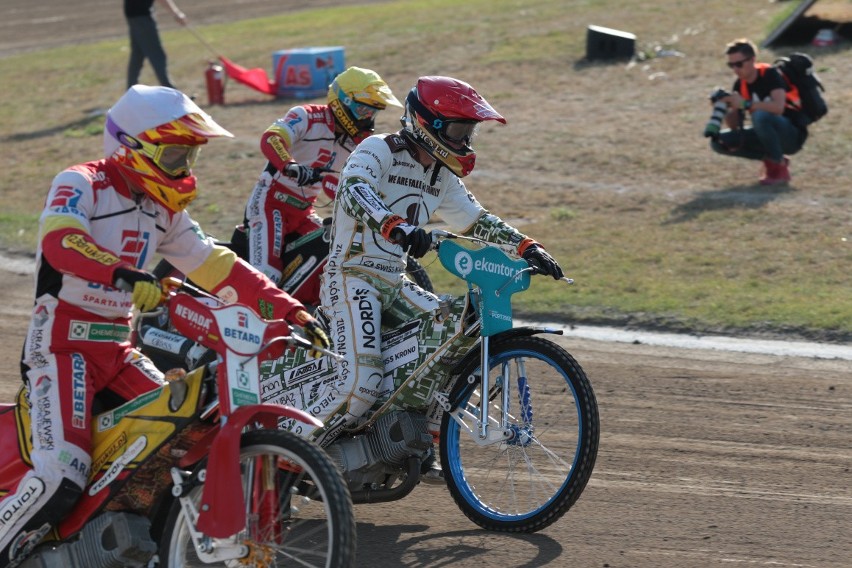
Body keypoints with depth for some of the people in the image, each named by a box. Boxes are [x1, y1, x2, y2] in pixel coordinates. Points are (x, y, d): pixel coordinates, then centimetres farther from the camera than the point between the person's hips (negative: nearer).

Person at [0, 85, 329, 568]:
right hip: (62, 345, -8)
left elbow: (216, 266, 13)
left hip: (118, 347, 8)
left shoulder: (164, 211, 14)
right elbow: (59, 242, -30)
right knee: (61, 476, -24)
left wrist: (291, 310, 5)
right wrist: (122, 275, -47)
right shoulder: (80, 185, -10)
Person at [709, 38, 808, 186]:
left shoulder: (769, 74, -17)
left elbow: (778, 107, -33)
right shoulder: (740, 85, 2)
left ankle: (780, 168, -19)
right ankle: (771, 159, 2)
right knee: (719, 141, -8)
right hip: (768, 136, 7)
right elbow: (734, 125, 3)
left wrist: (745, 104, -33)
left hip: (792, 136, -7)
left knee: (760, 115, -37)